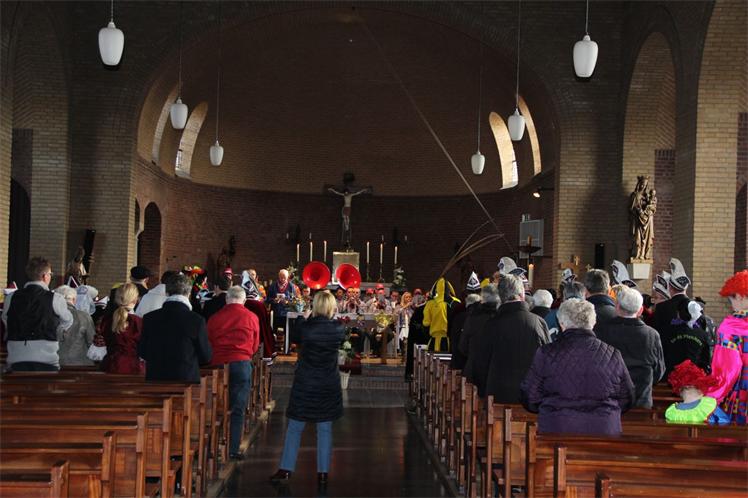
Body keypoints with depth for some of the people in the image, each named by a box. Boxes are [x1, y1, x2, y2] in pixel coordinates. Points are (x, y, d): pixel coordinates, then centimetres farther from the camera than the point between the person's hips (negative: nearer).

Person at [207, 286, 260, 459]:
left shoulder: (214, 317, 1)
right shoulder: (251, 317, 0)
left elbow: (208, 343, 10)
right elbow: (255, 346, 10)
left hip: (218, 364, 1)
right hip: (242, 363, -1)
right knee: (238, 409, 3)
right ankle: (233, 449, 1)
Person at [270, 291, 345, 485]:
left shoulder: (305, 327, -14)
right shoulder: (338, 329, -8)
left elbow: (295, 338, 7)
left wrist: (308, 316, 11)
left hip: (304, 385, -2)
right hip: (329, 386, 2)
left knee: (295, 428, 8)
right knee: (325, 429, 7)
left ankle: (286, 469, 10)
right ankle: (323, 472, 9)